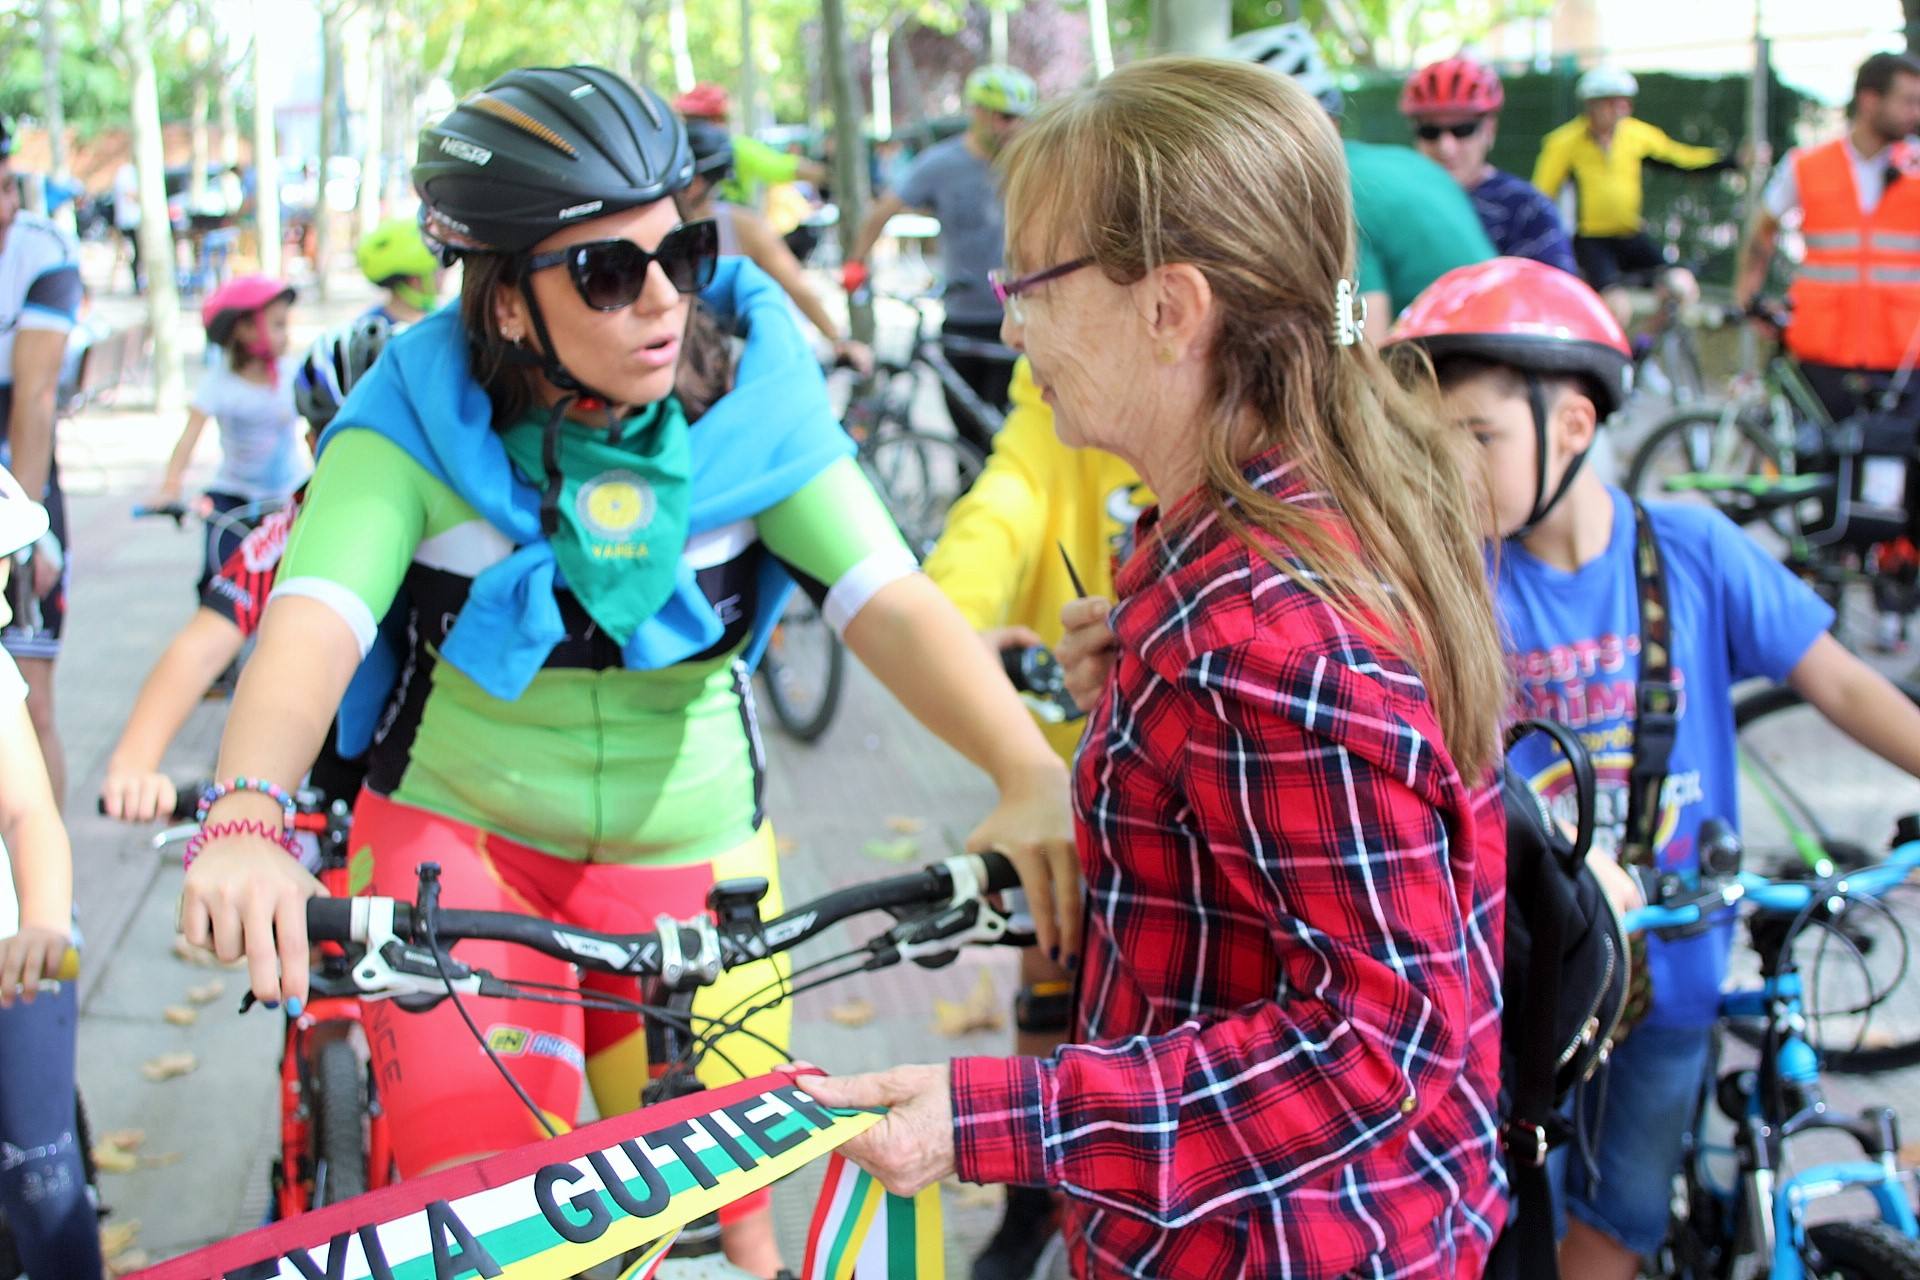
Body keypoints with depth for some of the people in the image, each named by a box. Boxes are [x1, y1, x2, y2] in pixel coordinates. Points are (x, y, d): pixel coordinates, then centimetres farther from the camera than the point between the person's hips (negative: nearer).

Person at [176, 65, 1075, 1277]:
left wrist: (1033, 776, -39)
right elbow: (316, 617, -28)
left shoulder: (752, 405, -12)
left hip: (691, 859, 2)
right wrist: (246, 819, -48)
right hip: (458, 834, -1)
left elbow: (889, 598, -22)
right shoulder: (423, 417, -15)